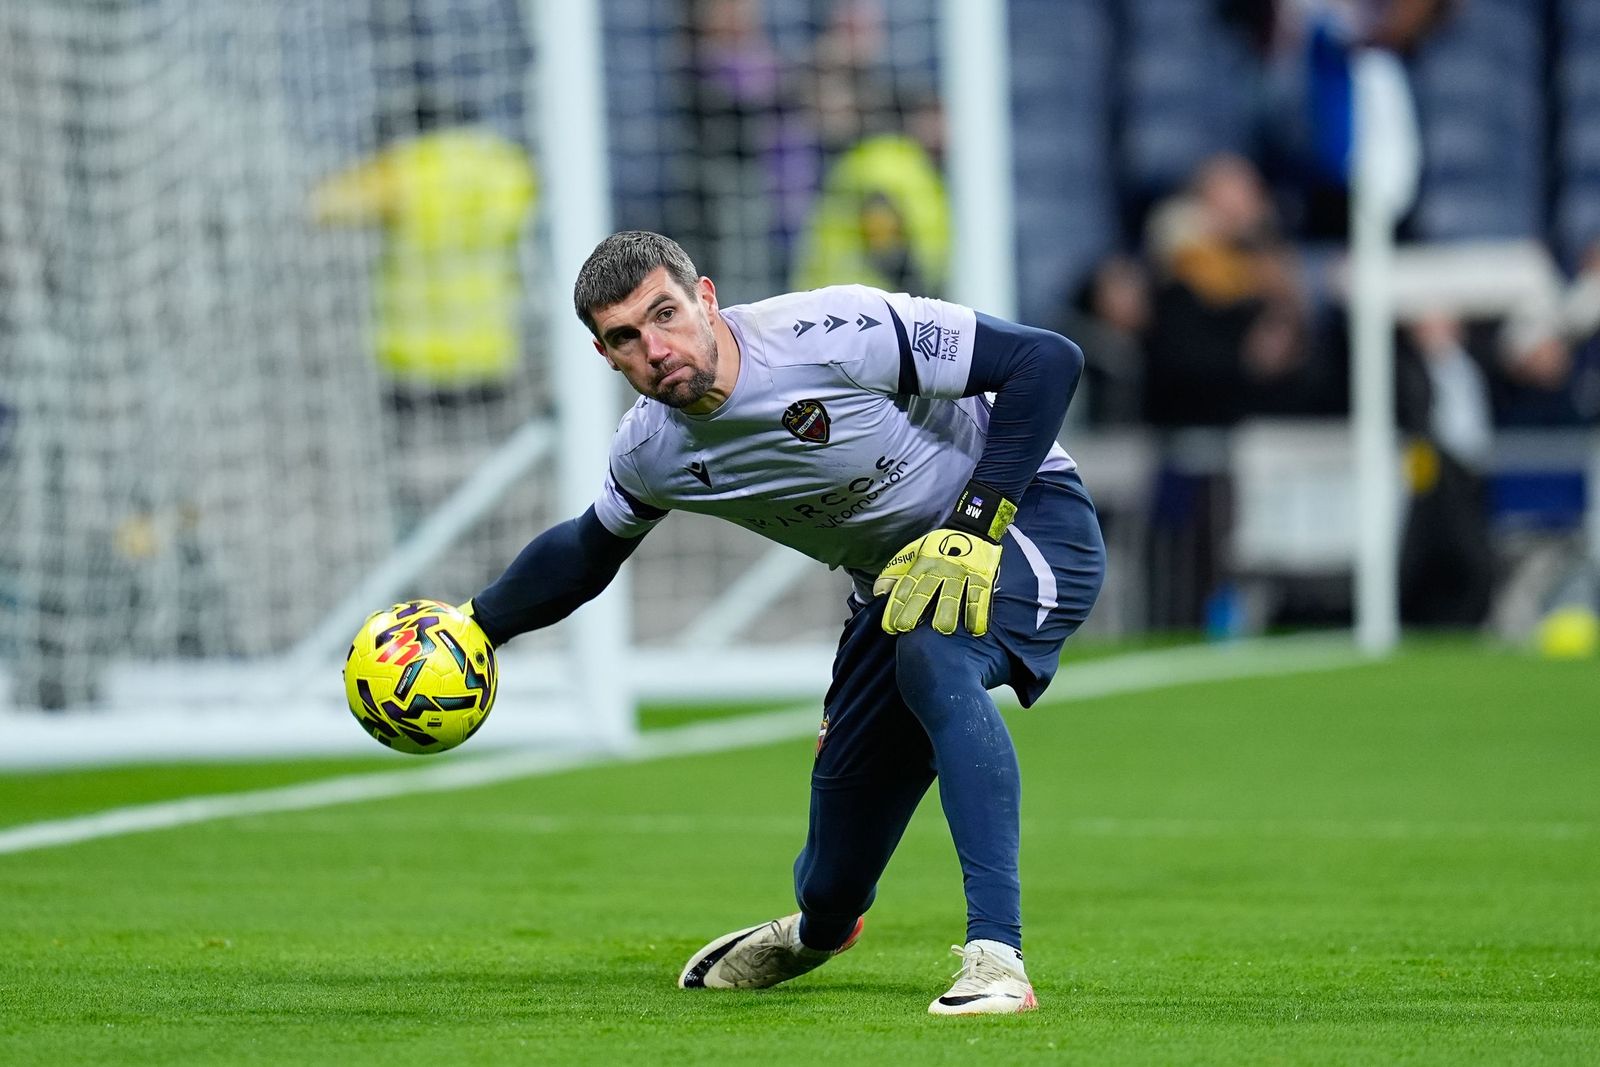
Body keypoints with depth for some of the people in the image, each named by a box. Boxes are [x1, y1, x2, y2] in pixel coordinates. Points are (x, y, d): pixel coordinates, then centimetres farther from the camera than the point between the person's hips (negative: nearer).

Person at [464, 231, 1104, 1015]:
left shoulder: (832, 332, -29)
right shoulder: (650, 453, -8)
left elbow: (1047, 360, -25)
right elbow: (587, 552, 16)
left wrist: (976, 529, -30)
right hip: (896, 580, 6)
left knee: (934, 660, -40)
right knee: (833, 882, 5)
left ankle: (995, 957, -39)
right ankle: (814, 935, 47)